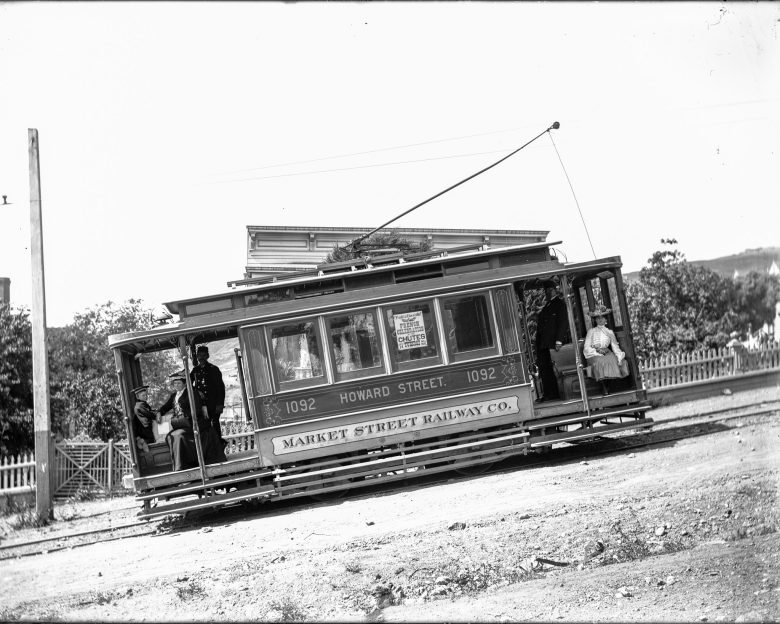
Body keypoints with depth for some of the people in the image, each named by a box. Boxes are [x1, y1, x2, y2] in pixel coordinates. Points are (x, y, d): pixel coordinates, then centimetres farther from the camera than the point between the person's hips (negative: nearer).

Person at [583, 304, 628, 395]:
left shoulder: (609, 332, 17)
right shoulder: (591, 331, 12)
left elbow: (615, 346, 5)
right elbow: (586, 348, 4)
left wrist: (619, 357, -14)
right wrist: (597, 350, -13)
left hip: (606, 353, 2)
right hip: (593, 355, -2)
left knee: (612, 359, -32)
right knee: (600, 361, -35)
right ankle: (604, 388, -28)